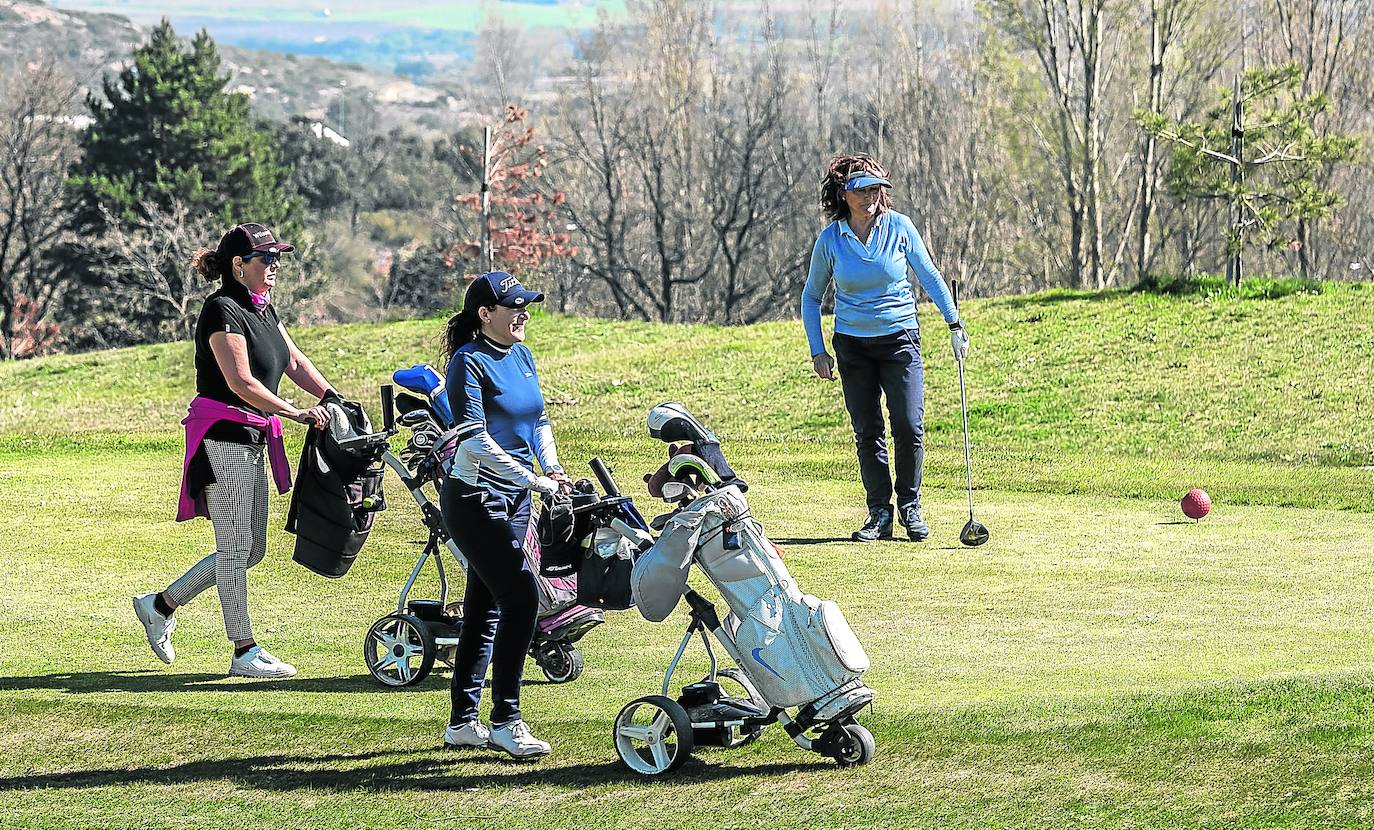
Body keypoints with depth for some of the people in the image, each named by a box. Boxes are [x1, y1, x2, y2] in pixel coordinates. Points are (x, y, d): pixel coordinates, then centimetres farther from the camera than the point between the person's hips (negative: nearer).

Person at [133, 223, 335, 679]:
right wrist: (296, 414, -24)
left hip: (250, 440, 10)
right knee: (236, 547, -4)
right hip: (223, 437, -10)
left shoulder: (263, 310, 14)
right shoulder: (222, 311, -15)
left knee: (249, 550, 13)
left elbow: (296, 362, 14)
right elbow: (241, 381, -22)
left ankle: (160, 605, 23)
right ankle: (245, 652, 2)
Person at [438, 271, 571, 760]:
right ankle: (506, 720, -9)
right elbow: (475, 440, -22)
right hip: (474, 499, -8)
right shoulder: (469, 362, -14)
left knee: (485, 608, 11)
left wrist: (551, 466, -2)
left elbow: (538, 420, 17)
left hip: (515, 500, 8)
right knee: (521, 598, -15)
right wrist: (535, 482, -25)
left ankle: (463, 723, 18)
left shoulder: (522, 356, 10)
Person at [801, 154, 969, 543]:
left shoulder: (898, 227, -6)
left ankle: (910, 507, 6)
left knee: (909, 426, -9)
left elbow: (929, 276, 2)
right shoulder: (830, 240, -4)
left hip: (900, 339, -1)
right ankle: (879, 513, 11)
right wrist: (817, 351, 2)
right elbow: (811, 296, 8)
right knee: (867, 432, 2)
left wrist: (955, 324, -3)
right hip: (853, 345, 1)